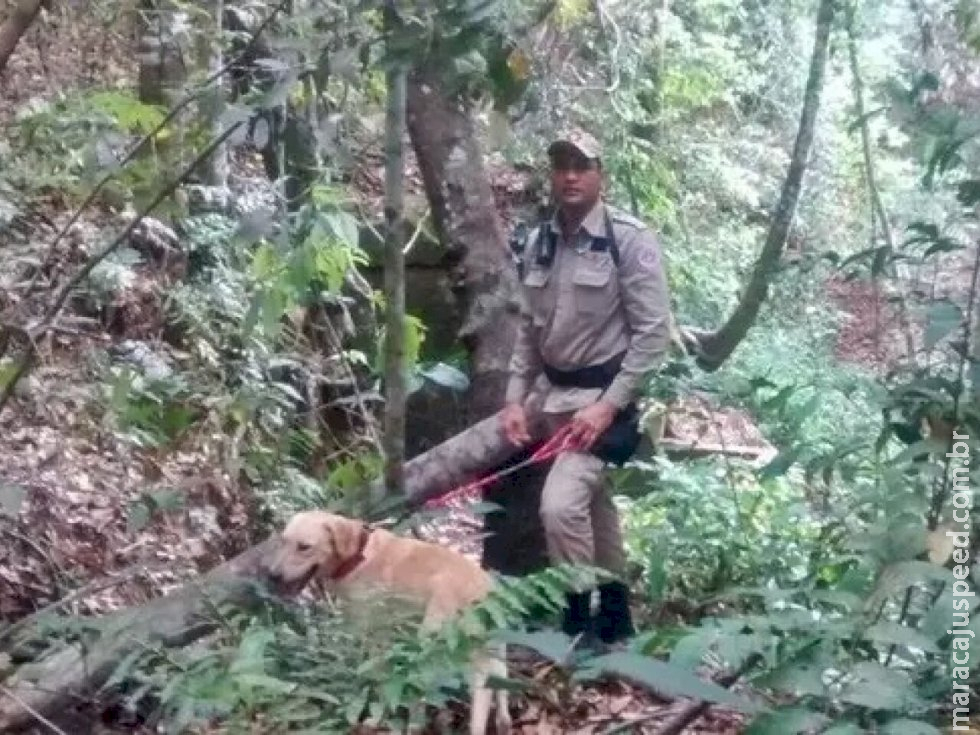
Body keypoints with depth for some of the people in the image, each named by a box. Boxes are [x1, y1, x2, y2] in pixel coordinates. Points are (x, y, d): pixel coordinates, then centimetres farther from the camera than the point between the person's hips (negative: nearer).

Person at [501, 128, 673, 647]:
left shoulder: (629, 240, -13)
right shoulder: (537, 244, 4)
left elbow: (653, 333, -15)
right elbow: (528, 329, 12)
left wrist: (607, 405, -20)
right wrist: (515, 398, 3)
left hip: (609, 396, -7)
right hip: (557, 395, 7)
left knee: (560, 503, -20)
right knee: (592, 505, 17)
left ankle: (579, 624, -5)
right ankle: (614, 618, 31)